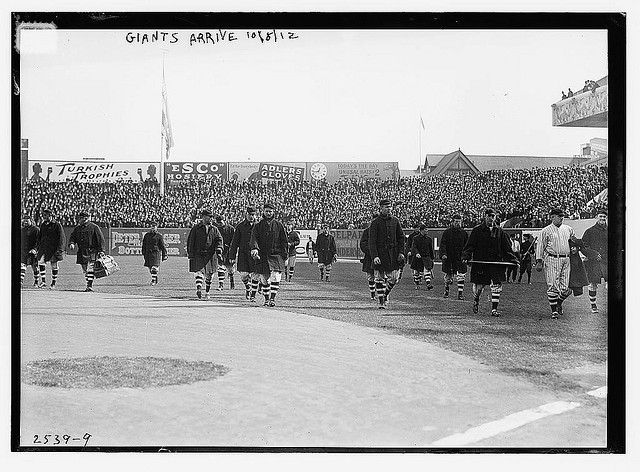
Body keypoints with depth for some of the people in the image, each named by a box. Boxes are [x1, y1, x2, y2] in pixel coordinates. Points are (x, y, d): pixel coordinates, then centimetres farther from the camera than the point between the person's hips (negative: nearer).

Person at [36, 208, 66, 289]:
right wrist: (38, 248, 16)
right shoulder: (43, 225, 12)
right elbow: (40, 237, 23)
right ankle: (43, 281, -9)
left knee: (54, 265, 1)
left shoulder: (57, 225, -7)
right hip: (44, 247, 5)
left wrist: (60, 249, -16)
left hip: (54, 248, -5)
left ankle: (53, 283, 13)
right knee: (40, 261, -13)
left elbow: (62, 237, -9)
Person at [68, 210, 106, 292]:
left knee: (90, 270, -15)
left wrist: (101, 250, -9)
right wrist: (71, 243, -5)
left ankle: (90, 287, -17)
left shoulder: (94, 227, -4)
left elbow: (100, 239, -4)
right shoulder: (77, 228, 14)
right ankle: (89, 286, 16)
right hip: (82, 253, 6)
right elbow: (72, 237, 18)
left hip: (92, 252, -6)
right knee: (85, 271, 9)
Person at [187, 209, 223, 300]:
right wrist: (190, 253, -1)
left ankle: (207, 293, 15)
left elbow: (219, 240, 8)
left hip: (210, 255, 3)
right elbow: (190, 241, 5)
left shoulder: (214, 229, 13)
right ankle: (198, 288, -28)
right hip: (198, 254, -3)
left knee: (209, 274, 5)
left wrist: (219, 250, -9)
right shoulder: (196, 228, 5)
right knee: (199, 271, -17)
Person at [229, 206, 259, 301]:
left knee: (255, 275, -4)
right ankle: (248, 287, 24)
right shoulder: (240, 226, 5)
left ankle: (253, 295, 8)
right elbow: (235, 242, 5)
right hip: (243, 254, 0)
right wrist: (232, 256, 1)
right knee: (243, 274, -7)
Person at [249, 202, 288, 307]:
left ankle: (272, 298, -7)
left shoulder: (279, 225, 8)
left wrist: (284, 254, 2)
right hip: (262, 256, 1)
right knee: (264, 280, 6)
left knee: (275, 278, -14)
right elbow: (253, 239, -7)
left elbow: (284, 241, 10)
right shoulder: (257, 226, 7)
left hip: (276, 255, -1)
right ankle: (266, 299, 19)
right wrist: (254, 249, -26)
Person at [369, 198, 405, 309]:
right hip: (380, 253, -3)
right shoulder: (375, 223, -4)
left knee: (393, 278, 2)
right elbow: (372, 241, -8)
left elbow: (401, 237, 13)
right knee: (379, 278, 0)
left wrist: (401, 252, 3)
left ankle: (386, 293, 29)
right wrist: (374, 256, -18)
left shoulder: (395, 221, 8)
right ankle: (380, 301, 9)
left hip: (393, 253, 3)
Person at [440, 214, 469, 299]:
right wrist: (443, 254, -20)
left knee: (461, 276, -8)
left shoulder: (464, 233, 6)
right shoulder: (447, 232, 0)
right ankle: (446, 291, 29)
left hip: (460, 258, 1)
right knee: (448, 276, 9)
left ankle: (460, 294, -3)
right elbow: (443, 244, -6)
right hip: (448, 258, -1)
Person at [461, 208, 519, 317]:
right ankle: (476, 300, 38)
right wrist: (466, 257, -15)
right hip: (480, 262, -2)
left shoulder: (500, 231, 9)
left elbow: (507, 248, 12)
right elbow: (470, 245, -1)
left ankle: (494, 309, -1)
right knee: (479, 285, 6)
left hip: (496, 263, 2)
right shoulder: (477, 230, 2)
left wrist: (513, 260, 5)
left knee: (497, 285, -7)